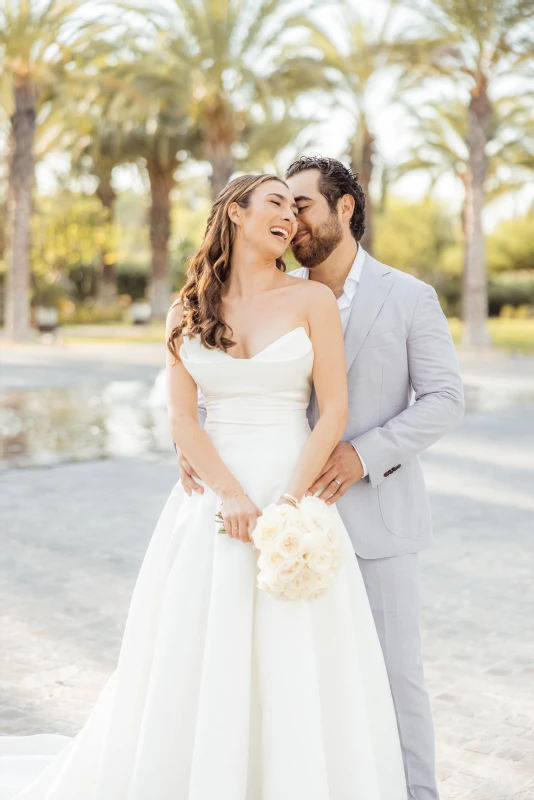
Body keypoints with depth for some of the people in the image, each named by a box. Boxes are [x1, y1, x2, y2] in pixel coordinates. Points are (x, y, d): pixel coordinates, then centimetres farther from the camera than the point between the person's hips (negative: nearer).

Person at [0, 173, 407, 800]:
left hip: (295, 494, -1)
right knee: (195, 673, 7)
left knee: (294, 675, 2)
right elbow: (181, 418, 1)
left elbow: (334, 410, -3)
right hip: (210, 501, 2)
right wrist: (231, 496, -13)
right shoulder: (188, 312, 7)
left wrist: (288, 502, -13)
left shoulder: (312, 298, 2)